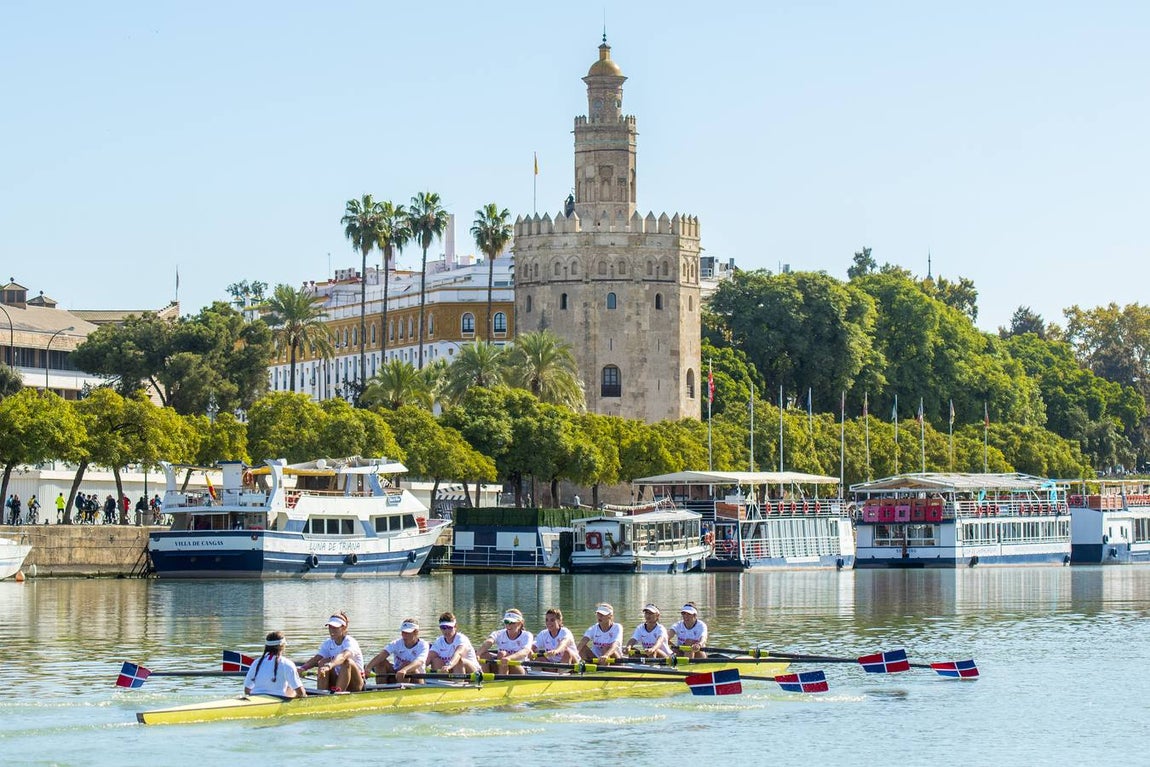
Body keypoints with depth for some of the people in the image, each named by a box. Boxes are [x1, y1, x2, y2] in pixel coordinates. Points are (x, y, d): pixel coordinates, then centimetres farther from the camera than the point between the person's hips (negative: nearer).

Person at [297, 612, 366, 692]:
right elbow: (316, 658, -11)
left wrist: (329, 666, -58)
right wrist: (302, 668, -31)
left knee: (347, 661, -33)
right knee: (323, 662, -17)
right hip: (338, 680, 5)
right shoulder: (328, 643, 4)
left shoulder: (350, 642, -16)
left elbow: (343, 656, -39)